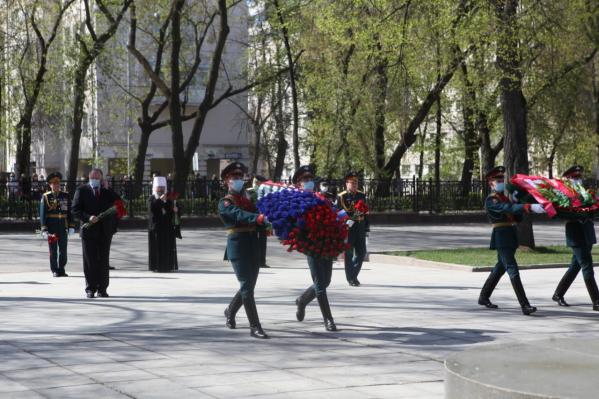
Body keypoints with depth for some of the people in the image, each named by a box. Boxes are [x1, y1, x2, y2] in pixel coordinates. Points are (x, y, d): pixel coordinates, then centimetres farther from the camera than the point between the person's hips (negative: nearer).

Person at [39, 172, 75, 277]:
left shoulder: (66, 196, 8)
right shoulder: (46, 197, 0)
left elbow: (70, 212, 9)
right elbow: (42, 214, -4)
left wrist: (71, 226, 1)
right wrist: (44, 229, -10)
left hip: (63, 227, 2)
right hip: (51, 228, -2)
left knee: (63, 249, 1)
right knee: (53, 250, 3)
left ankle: (61, 270, 11)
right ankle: (54, 271, 10)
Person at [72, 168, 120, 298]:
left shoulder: (107, 191, 10)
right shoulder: (81, 190, 1)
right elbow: (75, 210, -4)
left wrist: (107, 189, -8)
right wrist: (88, 217, -20)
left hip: (105, 231, 2)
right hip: (88, 230, -2)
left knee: (103, 261, 5)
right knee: (89, 261, 1)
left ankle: (102, 289, 11)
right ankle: (90, 289, 7)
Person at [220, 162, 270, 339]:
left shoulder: (249, 198, 20)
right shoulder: (225, 203, -1)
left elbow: (257, 211, 8)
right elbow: (240, 215, -21)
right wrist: (260, 218, -37)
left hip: (254, 245, 6)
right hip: (238, 246, -6)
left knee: (248, 286, 14)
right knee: (247, 286, -9)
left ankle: (230, 311, 39)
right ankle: (255, 327, -9)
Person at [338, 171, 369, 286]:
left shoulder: (361, 196, 11)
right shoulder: (341, 197, -5)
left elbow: (365, 213, 16)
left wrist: (367, 227, 13)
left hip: (360, 228, 5)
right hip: (348, 228, -5)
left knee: (361, 253, 5)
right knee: (349, 254, 1)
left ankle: (354, 275, 21)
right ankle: (350, 278, 9)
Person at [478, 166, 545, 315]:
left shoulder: (505, 198, 17)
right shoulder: (491, 200, -11)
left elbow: (518, 218, 16)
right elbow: (508, 208, -29)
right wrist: (529, 207, -41)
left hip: (511, 237, 9)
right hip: (501, 238, -9)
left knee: (500, 268, 18)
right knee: (513, 271, -14)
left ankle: (484, 297, 32)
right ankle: (525, 306, -20)